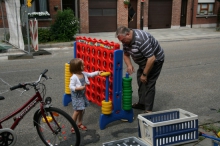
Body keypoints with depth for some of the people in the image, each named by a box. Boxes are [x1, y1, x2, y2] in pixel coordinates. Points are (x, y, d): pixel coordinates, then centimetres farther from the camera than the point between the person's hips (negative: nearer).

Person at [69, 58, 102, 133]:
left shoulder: (83, 74, -1)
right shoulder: (74, 77, -24)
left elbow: (90, 74, 13)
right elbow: (71, 87, -25)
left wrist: (97, 72, 2)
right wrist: (80, 88, -33)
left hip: (82, 95, 8)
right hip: (76, 96, -8)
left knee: (82, 110, 16)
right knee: (77, 111, -4)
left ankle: (79, 123, 33)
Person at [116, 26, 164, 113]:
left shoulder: (141, 39, -35)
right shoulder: (126, 39, -7)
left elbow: (151, 58, -35)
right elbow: (126, 54, 6)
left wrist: (144, 74, -26)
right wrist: (129, 65, -14)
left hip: (155, 60, -9)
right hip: (143, 61, 9)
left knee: (149, 83, -12)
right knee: (140, 81, 13)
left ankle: (148, 110, -6)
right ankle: (142, 103, 25)